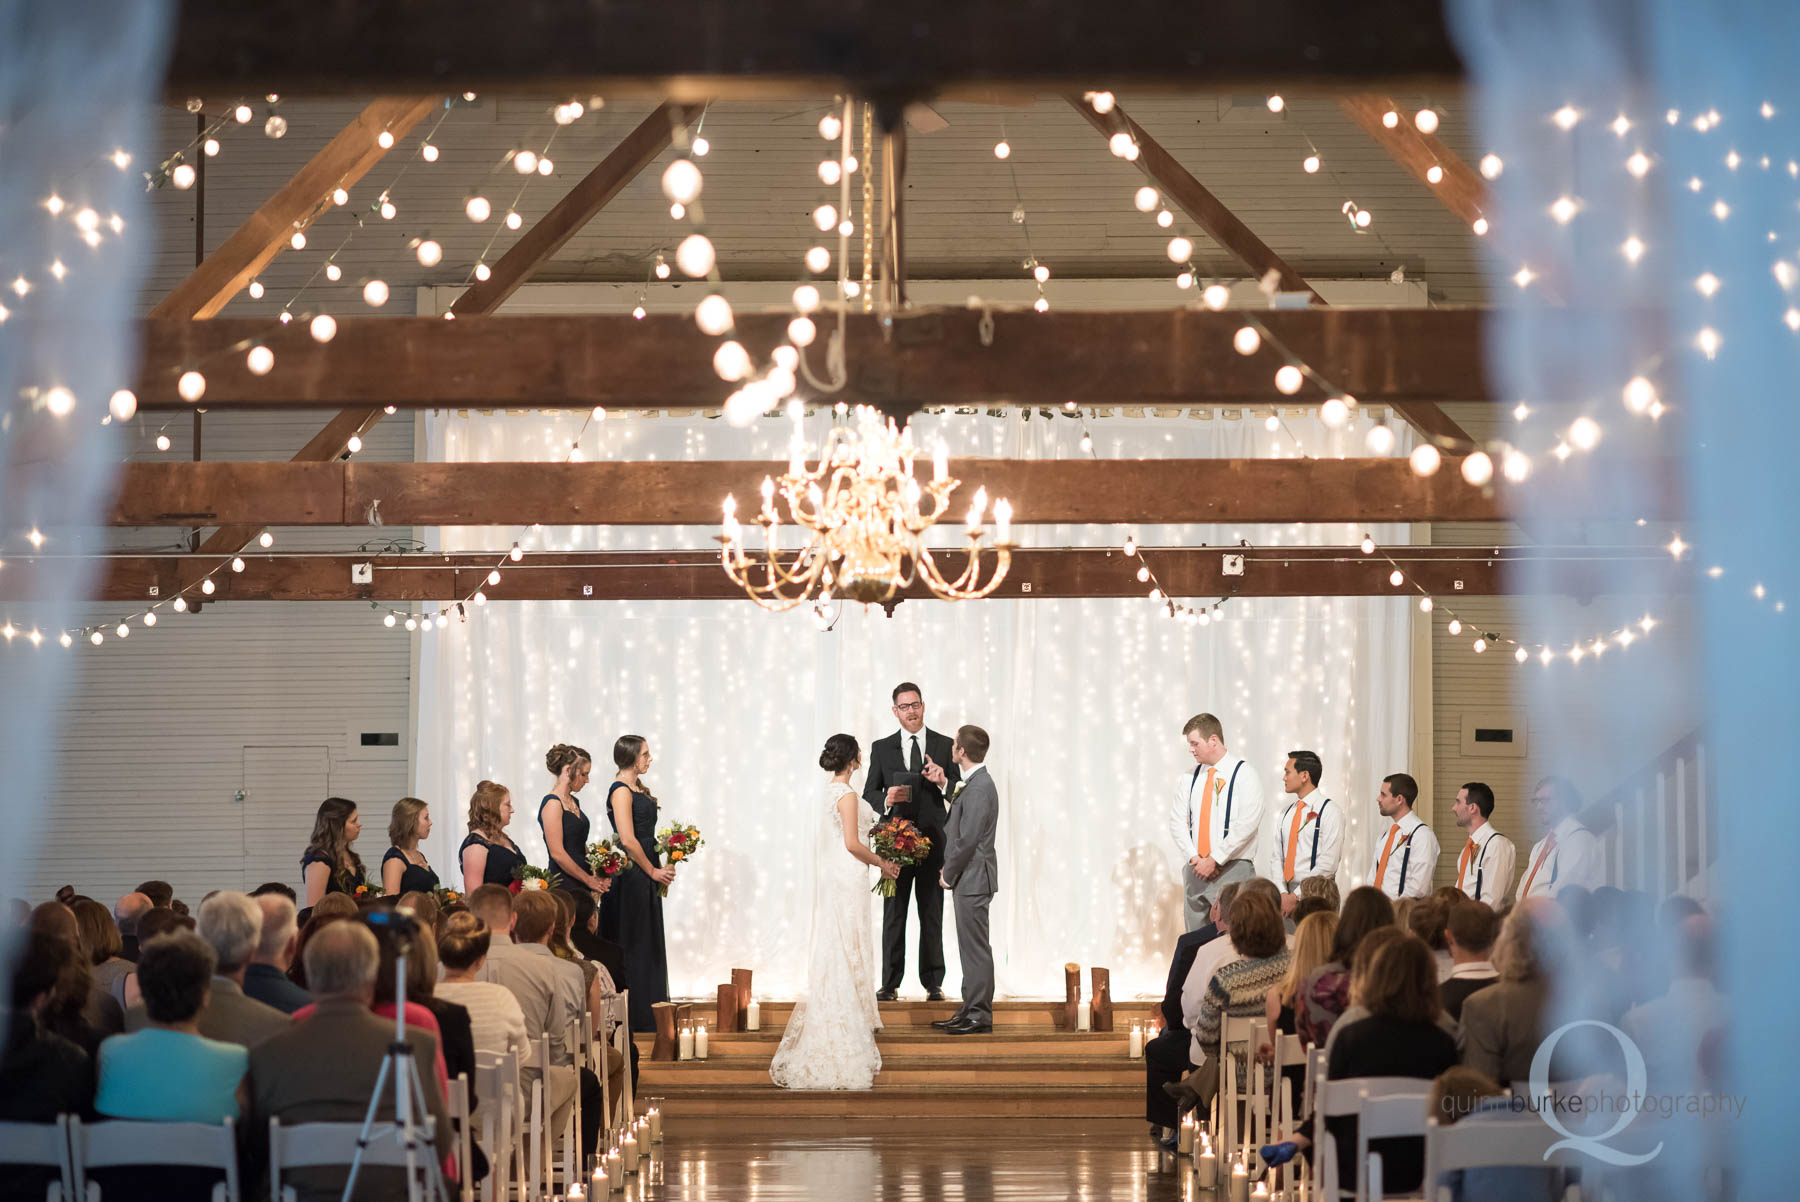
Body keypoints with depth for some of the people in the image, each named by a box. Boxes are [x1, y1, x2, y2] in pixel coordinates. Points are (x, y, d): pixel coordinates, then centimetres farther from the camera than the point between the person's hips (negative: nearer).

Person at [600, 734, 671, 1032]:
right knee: (633, 943, -4)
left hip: (646, 876, 9)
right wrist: (653, 871, -11)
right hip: (630, 876, -9)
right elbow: (628, 840, -20)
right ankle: (634, 1015, 0)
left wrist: (660, 868, 9)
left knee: (649, 945, 12)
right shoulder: (621, 790, -14)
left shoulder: (640, 789, 14)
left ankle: (649, 1012, 17)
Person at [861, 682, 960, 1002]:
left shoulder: (945, 746, 6)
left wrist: (943, 781, -17)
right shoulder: (882, 748, 7)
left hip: (933, 841, 0)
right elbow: (869, 794, 6)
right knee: (893, 914, 1)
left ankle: (933, 983, 7)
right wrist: (886, 799, -16)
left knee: (932, 915, 3)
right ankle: (890, 985, 2)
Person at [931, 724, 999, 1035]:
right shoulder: (974, 782, 11)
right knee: (971, 948, 15)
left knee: (976, 948, -4)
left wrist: (948, 875, -10)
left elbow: (967, 841, -22)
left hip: (973, 880, -10)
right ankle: (970, 1011, 22)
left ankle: (979, 1016, 0)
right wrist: (945, 785, 19)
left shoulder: (978, 789, -21)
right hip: (969, 880, 10)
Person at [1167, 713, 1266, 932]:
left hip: (1232, 869, -6)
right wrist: (1193, 858, -4)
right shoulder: (1191, 777, 14)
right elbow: (1177, 821, 11)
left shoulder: (1244, 775, -4)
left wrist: (1214, 860, -13)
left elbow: (1246, 825, -12)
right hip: (1196, 870, 6)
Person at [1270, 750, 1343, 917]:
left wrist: (1295, 897, -14)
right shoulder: (1286, 813, 16)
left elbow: (1328, 865, -12)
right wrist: (1282, 894, -5)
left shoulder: (1330, 812, -5)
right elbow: (1278, 858, 13)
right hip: (1287, 895, 5)